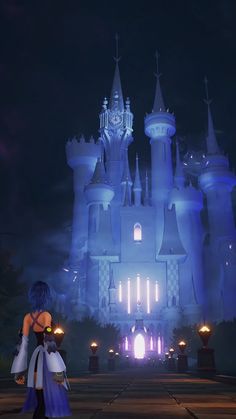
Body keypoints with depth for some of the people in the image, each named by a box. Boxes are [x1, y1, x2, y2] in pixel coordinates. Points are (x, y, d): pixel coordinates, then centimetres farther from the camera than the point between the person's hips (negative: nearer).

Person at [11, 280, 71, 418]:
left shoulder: (28, 317, 4)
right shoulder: (46, 315, -14)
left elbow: (23, 343, 4)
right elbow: (49, 342, -20)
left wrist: (20, 371, 9)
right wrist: (57, 370, -20)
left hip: (36, 355, 6)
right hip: (47, 356, -6)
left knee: (40, 398, 13)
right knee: (49, 396, 3)